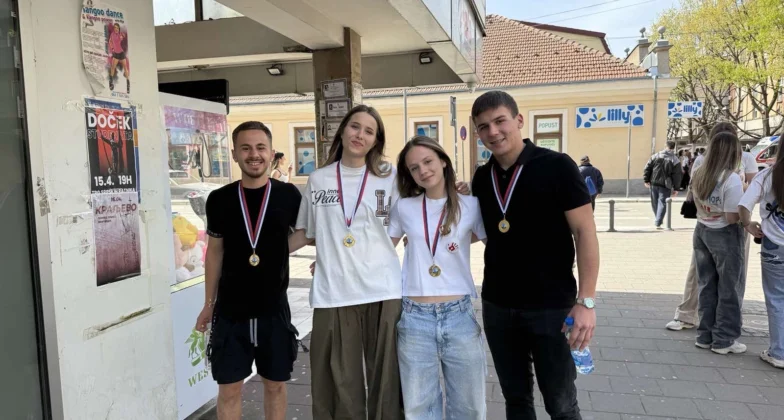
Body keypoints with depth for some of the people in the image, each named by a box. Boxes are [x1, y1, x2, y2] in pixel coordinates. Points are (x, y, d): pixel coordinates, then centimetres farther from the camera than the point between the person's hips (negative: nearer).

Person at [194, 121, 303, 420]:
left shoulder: (288, 195, -7)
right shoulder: (219, 199, -3)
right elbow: (215, 251, 6)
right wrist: (209, 303, 9)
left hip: (274, 308, 0)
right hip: (230, 310, 1)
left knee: (275, 384, 14)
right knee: (229, 388, 10)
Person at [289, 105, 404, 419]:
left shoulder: (389, 177, 6)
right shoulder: (318, 180, 9)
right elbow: (305, 233, 15)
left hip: (383, 290, 0)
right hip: (333, 292, 1)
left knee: (386, 376, 8)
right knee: (340, 381, 8)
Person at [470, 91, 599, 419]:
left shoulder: (556, 166, -10)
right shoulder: (481, 178, 5)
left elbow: (585, 232, -11)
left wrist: (586, 301, -15)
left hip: (551, 306, -4)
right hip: (497, 307, 5)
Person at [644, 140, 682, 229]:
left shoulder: (655, 156, 3)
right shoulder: (675, 160, -5)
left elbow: (647, 168, 2)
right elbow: (677, 176, -5)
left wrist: (646, 180, 6)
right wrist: (675, 188, 0)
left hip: (654, 183, 3)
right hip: (665, 186, -3)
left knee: (655, 203, 16)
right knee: (662, 203, 0)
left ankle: (658, 220, 31)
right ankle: (658, 223, -10)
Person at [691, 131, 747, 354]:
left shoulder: (698, 175, 3)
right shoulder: (731, 178, -19)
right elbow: (733, 217, -19)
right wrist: (744, 195, -5)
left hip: (702, 232, 7)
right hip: (725, 236, -6)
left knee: (706, 286, 14)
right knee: (728, 289, 7)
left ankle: (705, 335, 22)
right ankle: (724, 340, 16)